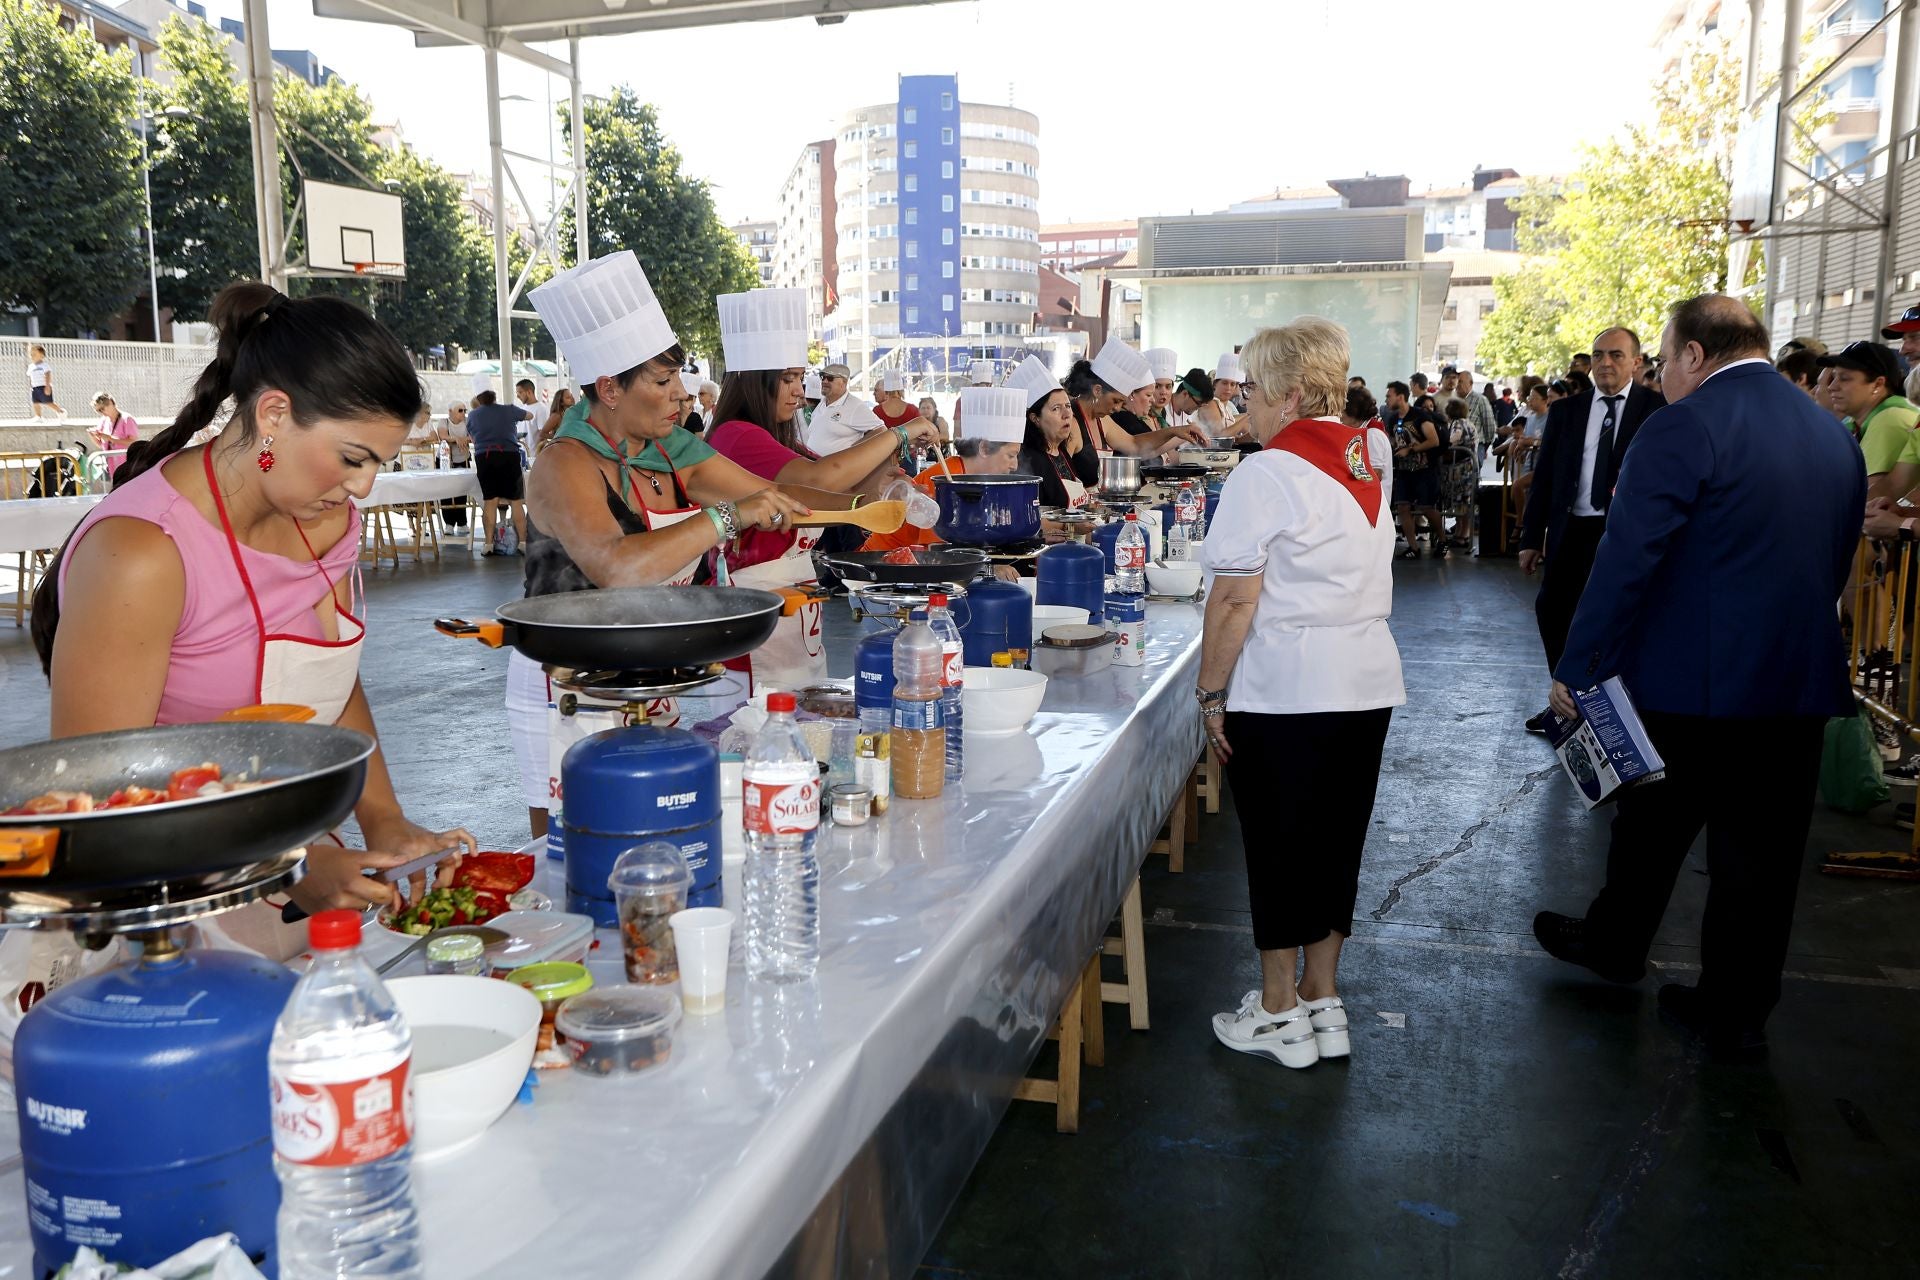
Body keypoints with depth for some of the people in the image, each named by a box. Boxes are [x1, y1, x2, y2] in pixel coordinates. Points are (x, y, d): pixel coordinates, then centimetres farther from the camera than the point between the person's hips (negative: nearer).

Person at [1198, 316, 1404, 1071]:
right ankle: (1323, 1004, 28)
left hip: (1284, 690, -7)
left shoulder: (1265, 474, -13)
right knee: (1335, 841, 15)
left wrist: (1211, 694, -7)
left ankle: (1279, 1016, 18)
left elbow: (1235, 599, -16)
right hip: (1368, 683, 7)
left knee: (1278, 846, 5)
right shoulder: (1368, 460, 8)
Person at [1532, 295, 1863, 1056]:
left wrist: (1577, 668, -11)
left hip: (1692, 678, -5)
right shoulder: (1834, 436, 9)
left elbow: (1627, 559, -17)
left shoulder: (1683, 428, -14)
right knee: (1761, 851, 11)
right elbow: (1837, 560, 15)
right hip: (1801, 680, 6)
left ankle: (1614, 945, 36)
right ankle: (1737, 1013, 21)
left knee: (1653, 824, 16)